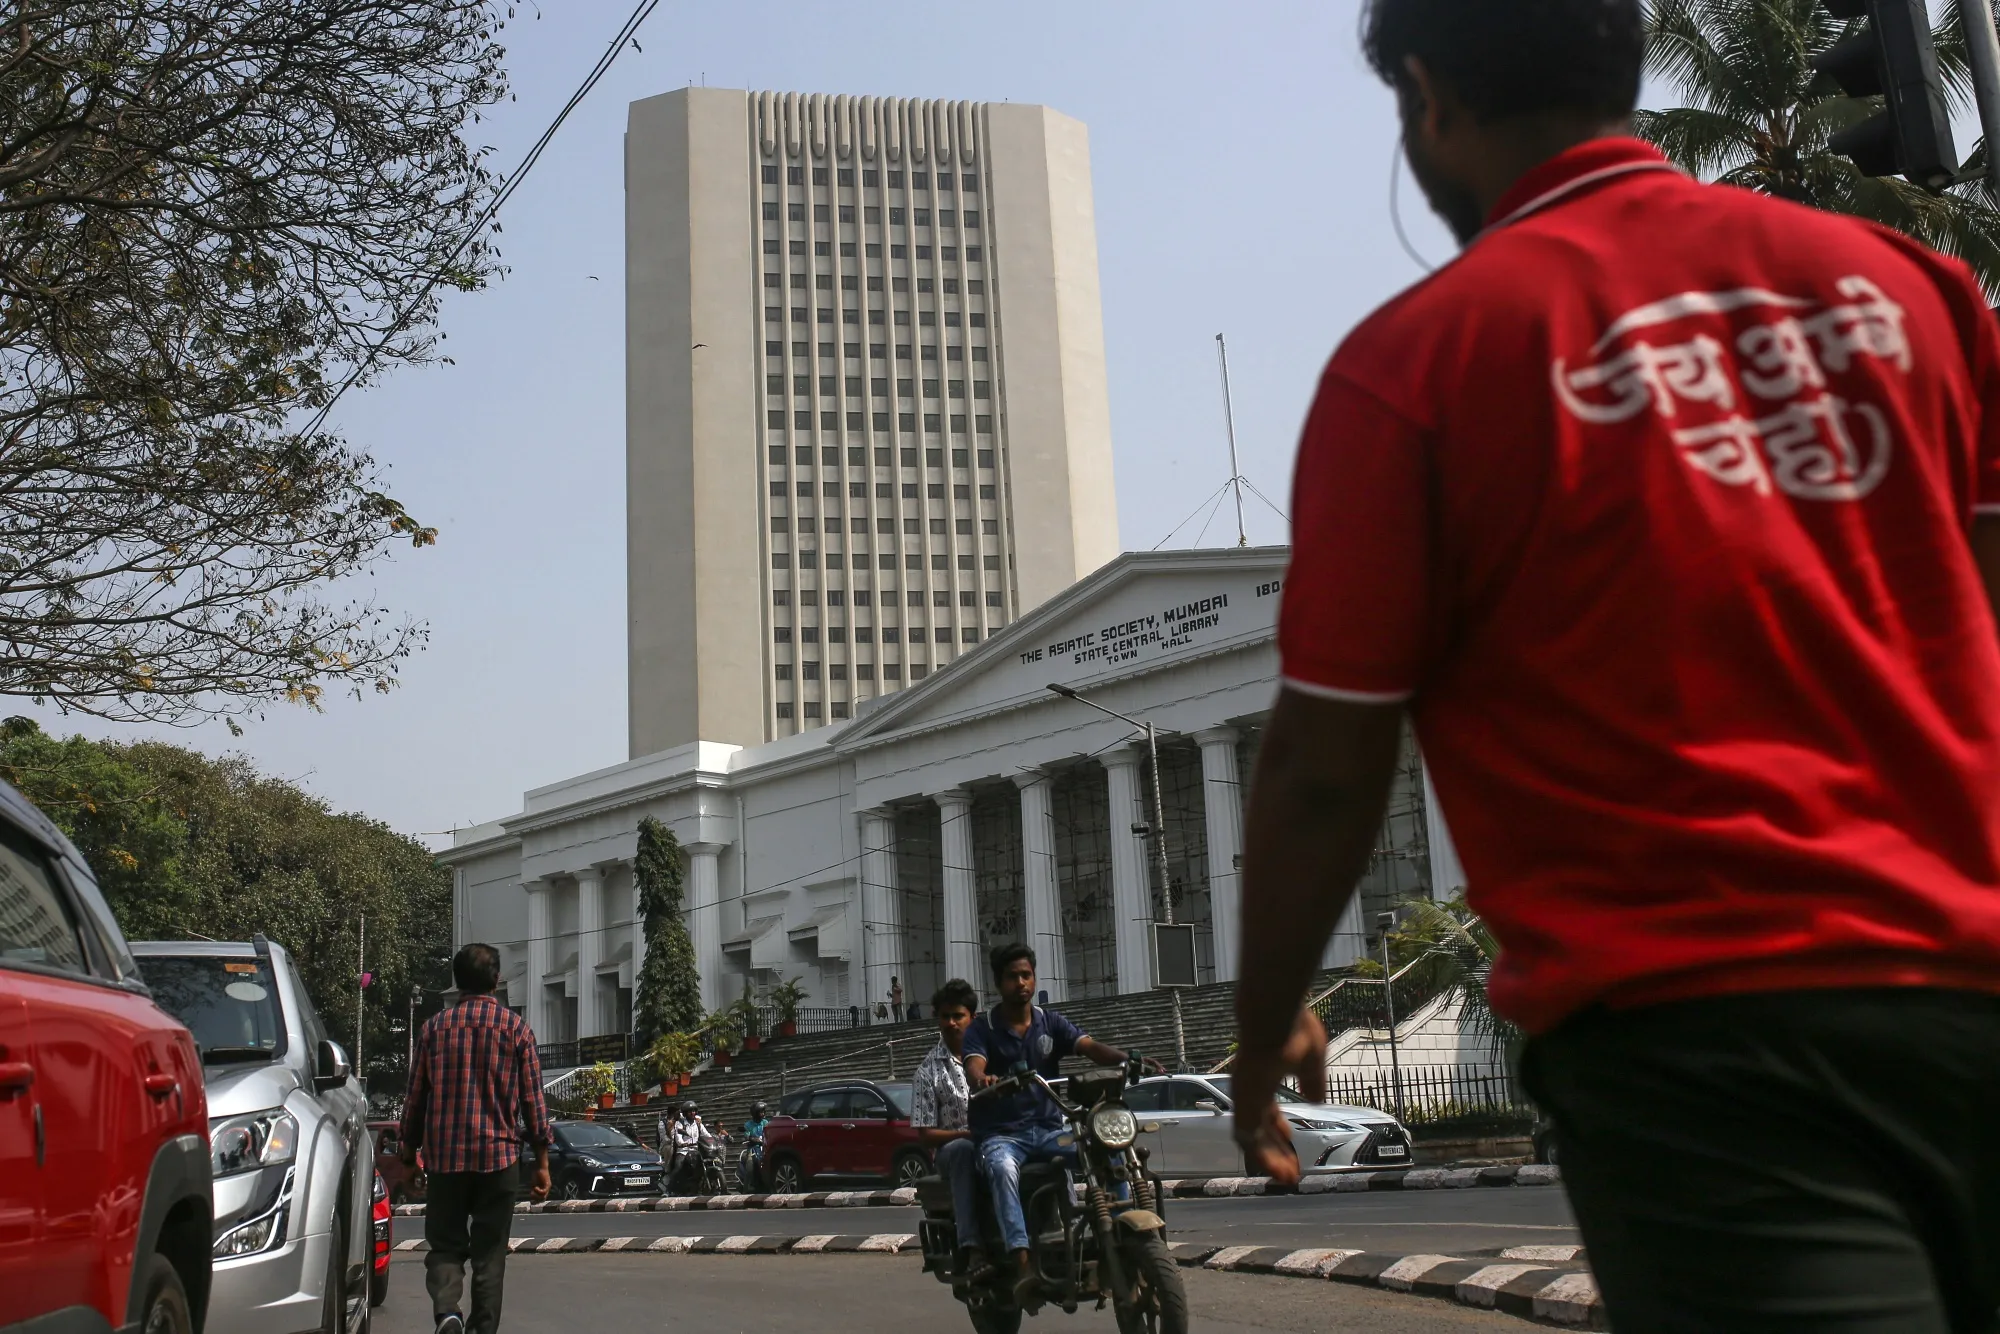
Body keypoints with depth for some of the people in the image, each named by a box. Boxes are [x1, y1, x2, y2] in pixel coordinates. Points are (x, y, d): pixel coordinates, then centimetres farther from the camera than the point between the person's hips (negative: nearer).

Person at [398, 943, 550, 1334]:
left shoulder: (434, 1027, 3)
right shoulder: (515, 1028, -1)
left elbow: (415, 1097, 7)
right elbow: (532, 1100, 0)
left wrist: (409, 1155, 18)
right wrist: (542, 1163, 5)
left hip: (444, 1157, 1)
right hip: (498, 1157, -1)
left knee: (444, 1245, 10)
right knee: (489, 1254, 8)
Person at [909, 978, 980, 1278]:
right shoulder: (929, 1072, 6)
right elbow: (925, 1135, 2)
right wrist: (967, 1133, -15)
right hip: (953, 1149, -2)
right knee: (962, 1150, -38)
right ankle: (971, 1248, -45)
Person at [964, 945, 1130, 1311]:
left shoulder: (1050, 1023, 11)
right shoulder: (982, 1028, 2)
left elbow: (1090, 1047, -5)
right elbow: (973, 1065, -17)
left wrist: (1127, 1059, -25)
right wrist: (981, 1080, -43)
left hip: (1048, 1129, 3)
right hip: (1001, 1133, -3)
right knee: (1002, 1169, -37)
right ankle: (1024, 1267, -45)